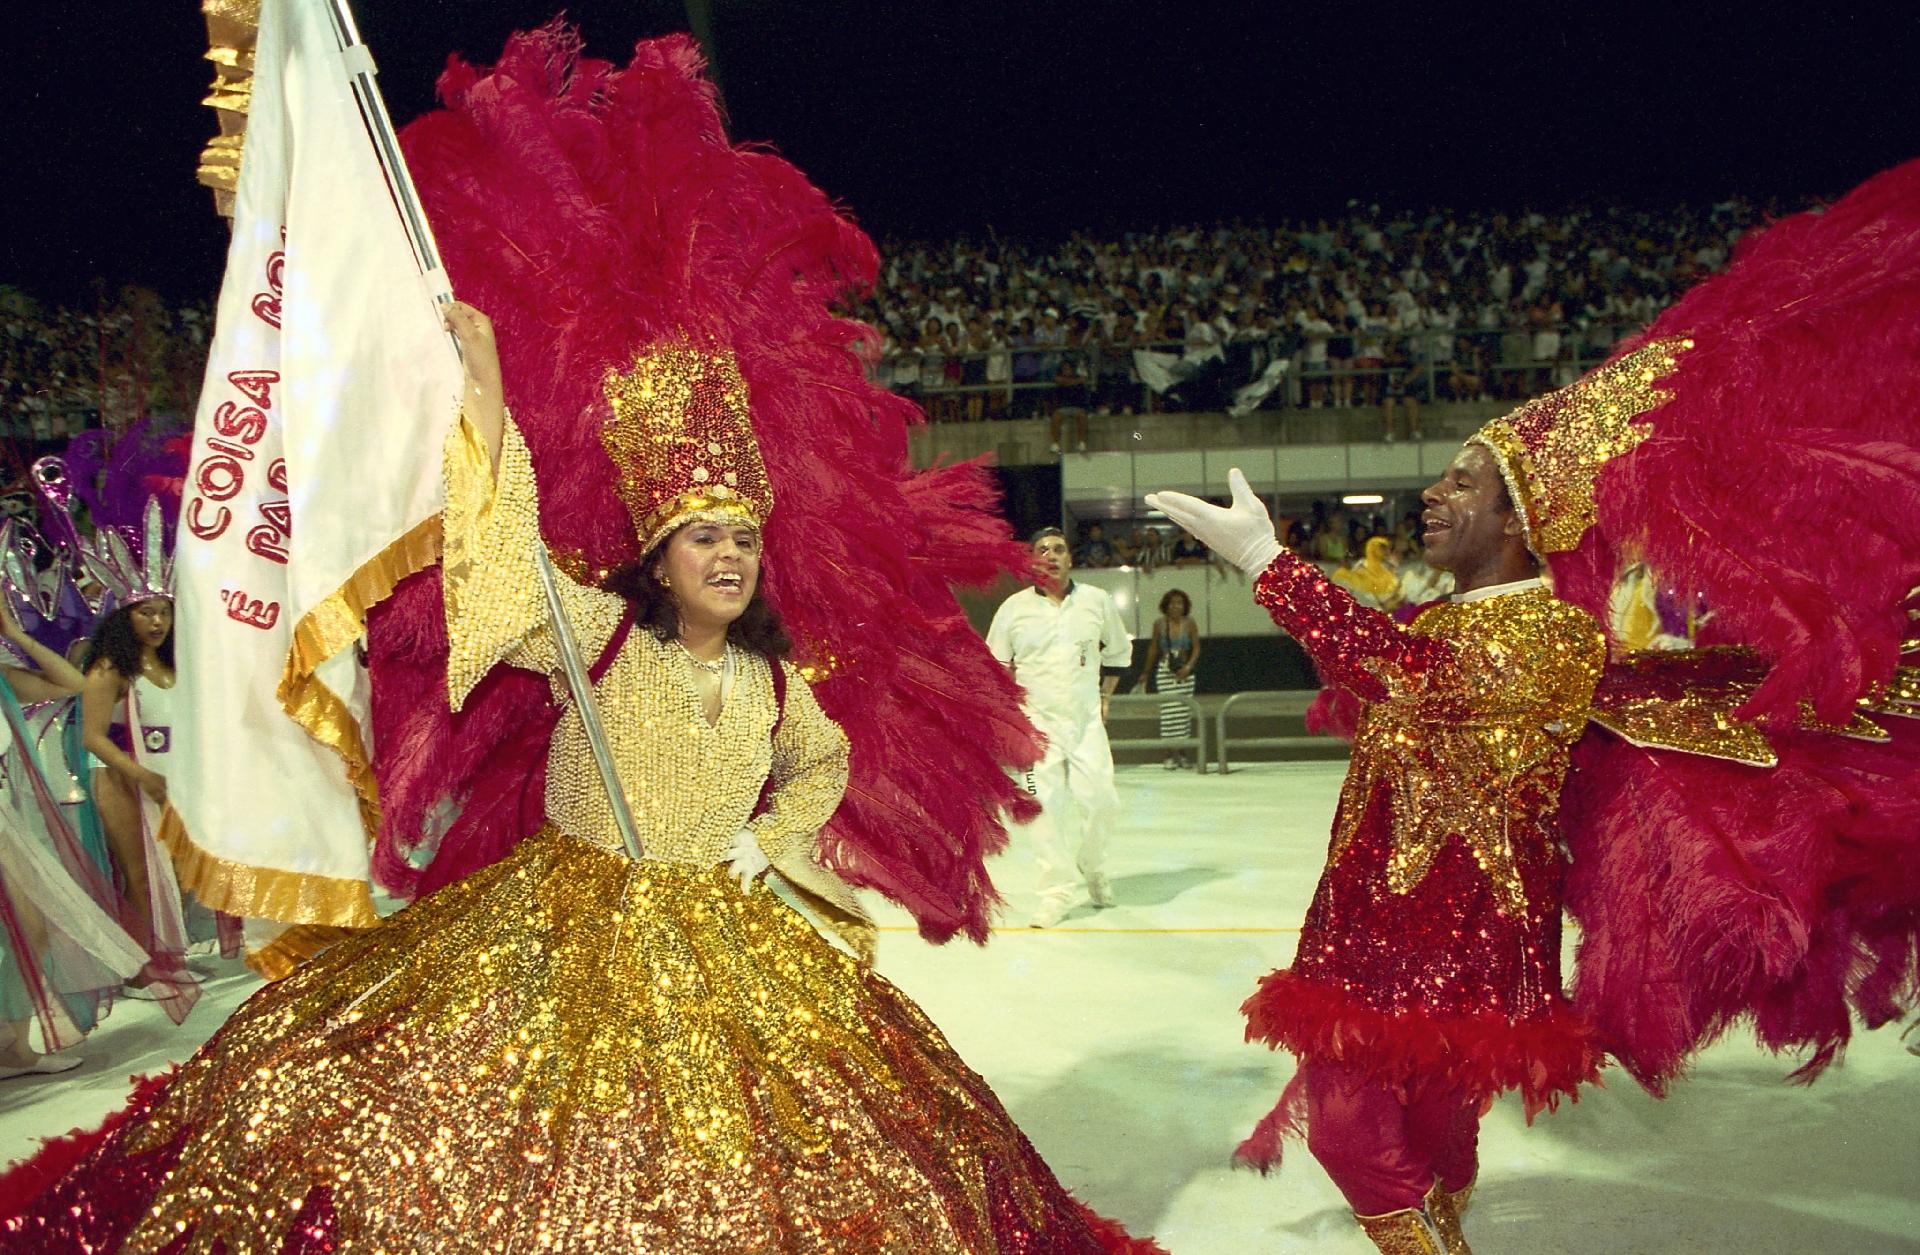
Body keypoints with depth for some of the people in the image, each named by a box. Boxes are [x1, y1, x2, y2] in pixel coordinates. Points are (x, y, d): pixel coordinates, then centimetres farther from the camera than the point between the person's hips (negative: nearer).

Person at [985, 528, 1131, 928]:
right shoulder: (1014, 608, 1)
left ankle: (1093, 866, 21)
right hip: (1037, 721, -1)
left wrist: (1104, 694, 13)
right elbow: (994, 665, 11)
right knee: (1048, 805, -4)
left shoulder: (1097, 601, 4)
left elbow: (1119, 651, 19)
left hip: (1087, 720, 1)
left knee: (1099, 799, -8)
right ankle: (1057, 891, 5)